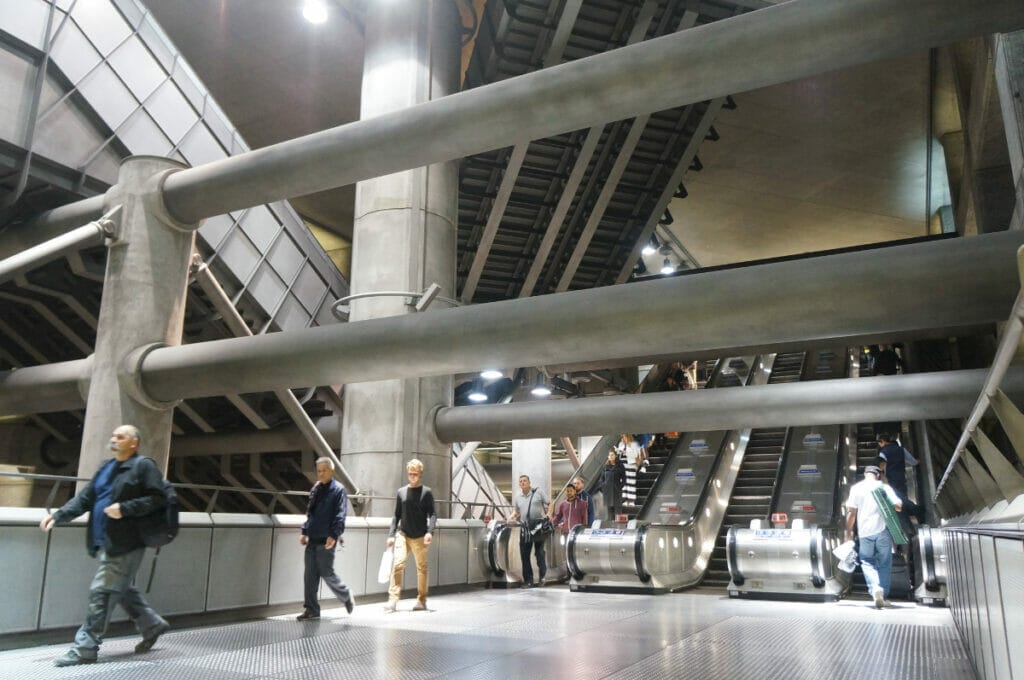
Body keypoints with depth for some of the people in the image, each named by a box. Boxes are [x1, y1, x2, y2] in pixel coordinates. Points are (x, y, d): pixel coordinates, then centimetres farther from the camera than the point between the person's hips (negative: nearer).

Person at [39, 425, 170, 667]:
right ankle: (152, 625, 32)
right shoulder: (106, 467, 16)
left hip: (125, 544, -9)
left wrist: (124, 508, -22)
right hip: (107, 544, 9)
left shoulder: (144, 466, -9)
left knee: (102, 592, -6)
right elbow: (84, 498, 14)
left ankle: (85, 648, 3)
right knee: (123, 590, 17)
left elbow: (158, 499, -15)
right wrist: (58, 516, 0)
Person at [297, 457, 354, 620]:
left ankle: (346, 597, 20)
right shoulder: (316, 489, 15)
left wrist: (334, 535, -22)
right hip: (313, 539, 7)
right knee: (310, 575, 6)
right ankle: (311, 609, 14)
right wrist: (305, 531, 14)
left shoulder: (338, 490, -6)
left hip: (326, 540, -7)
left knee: (326, 573, -2)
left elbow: (340, 515, -13)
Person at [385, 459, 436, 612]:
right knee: (398, 564, -14)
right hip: (403, 534, 1)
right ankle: (393, 600, -12)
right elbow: (397, 515, 13)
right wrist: (391, 534, 5)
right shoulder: (401, 492, 10)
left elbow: (432, 514, -3)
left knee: (422, 568, 4)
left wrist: (430, 531, -19)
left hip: (420, 537, -1)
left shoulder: (426, 492, 2)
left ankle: (421, 601, 15)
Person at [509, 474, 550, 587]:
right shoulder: (518, 498, 17)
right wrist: (511, 518, 9)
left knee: (539, 552, -2)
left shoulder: (538, 492, 3)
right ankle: (528, 580, 9)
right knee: (524, 554, 2)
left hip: (538, 525, -4)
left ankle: (542, 577, 7)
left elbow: (550, 504, 3)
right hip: (525, 527, 5)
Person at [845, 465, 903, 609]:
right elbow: (898, 505, -5)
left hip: (865, 532, 0)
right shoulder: (884, 487, 3)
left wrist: (849, 532, 5)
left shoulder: (856, 488, 4)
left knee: (867, 562, 8)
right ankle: (883, 594, 10)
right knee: (884, 563, 11)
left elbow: (851, 512, 0)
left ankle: (875, 588, -16)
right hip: (883, 529, 0)